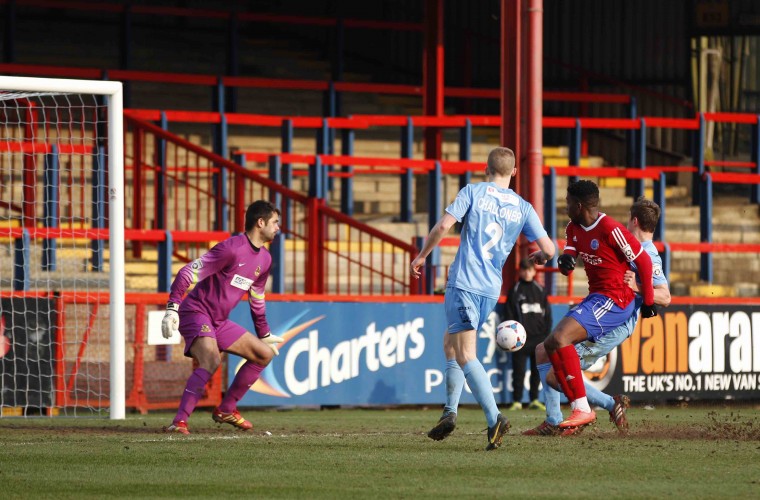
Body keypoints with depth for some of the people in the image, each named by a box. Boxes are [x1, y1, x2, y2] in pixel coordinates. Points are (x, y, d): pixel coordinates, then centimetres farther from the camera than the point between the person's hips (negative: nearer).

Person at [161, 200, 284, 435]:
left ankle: (226, 410, 17)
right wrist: (172, 307, -30)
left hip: (219, 322, 9)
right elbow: (189, 272, -21)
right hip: (196, 312, -9)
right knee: (212, 360, -33)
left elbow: (257, 299, 26)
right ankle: (180, 421, -37)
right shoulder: (231, 248, -17)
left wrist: (264, 334, 31)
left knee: (265, 353, 11)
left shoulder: (264, 259, 11)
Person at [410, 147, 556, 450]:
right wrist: (540, 257, 29)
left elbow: (444, 225, -11)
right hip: (492, 290, 5)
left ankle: (494, 418, -24)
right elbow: (549, 249, 5)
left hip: (464, 284, -5)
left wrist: (422, 255, 3)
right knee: (450, 343, 22)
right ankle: (450, 411, 13)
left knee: (465, 355, -8)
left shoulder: (473, 192, 0)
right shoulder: (522, 207, 9)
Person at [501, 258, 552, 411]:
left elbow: (547, 314, 13)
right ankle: (517, 401, 1)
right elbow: (507, 314, 0)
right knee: (519, 371, -4)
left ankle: (534, 400, 14)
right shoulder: (515, 291, 3)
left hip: (539, 337, 3)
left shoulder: (540, 291, 11)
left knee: (537, 370, 6)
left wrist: (547, 333, 5)